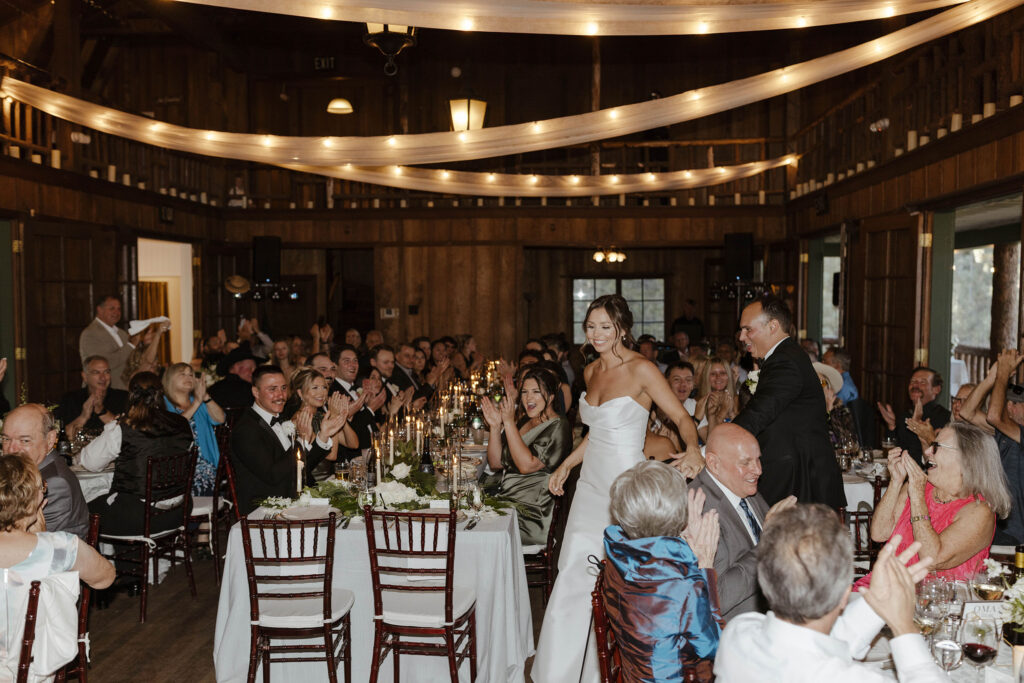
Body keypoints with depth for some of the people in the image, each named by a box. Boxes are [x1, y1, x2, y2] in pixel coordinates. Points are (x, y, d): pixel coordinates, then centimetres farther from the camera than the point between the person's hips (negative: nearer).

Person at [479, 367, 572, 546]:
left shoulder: (558, 427, -9)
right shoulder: (522, 421, 14)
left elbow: (526, 465, -20)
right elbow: (495, 464, 11)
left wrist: (509, 422, -19)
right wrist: (495, 426, -2)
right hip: (502, 496, 7)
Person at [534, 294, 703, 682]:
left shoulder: (642, 370, -10)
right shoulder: (591, 372, 11)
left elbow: (682, 418, -12)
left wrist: (693, 450, -31)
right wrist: (566, 465, 19)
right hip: (591, 485, 7)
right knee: (573, 578, 5)